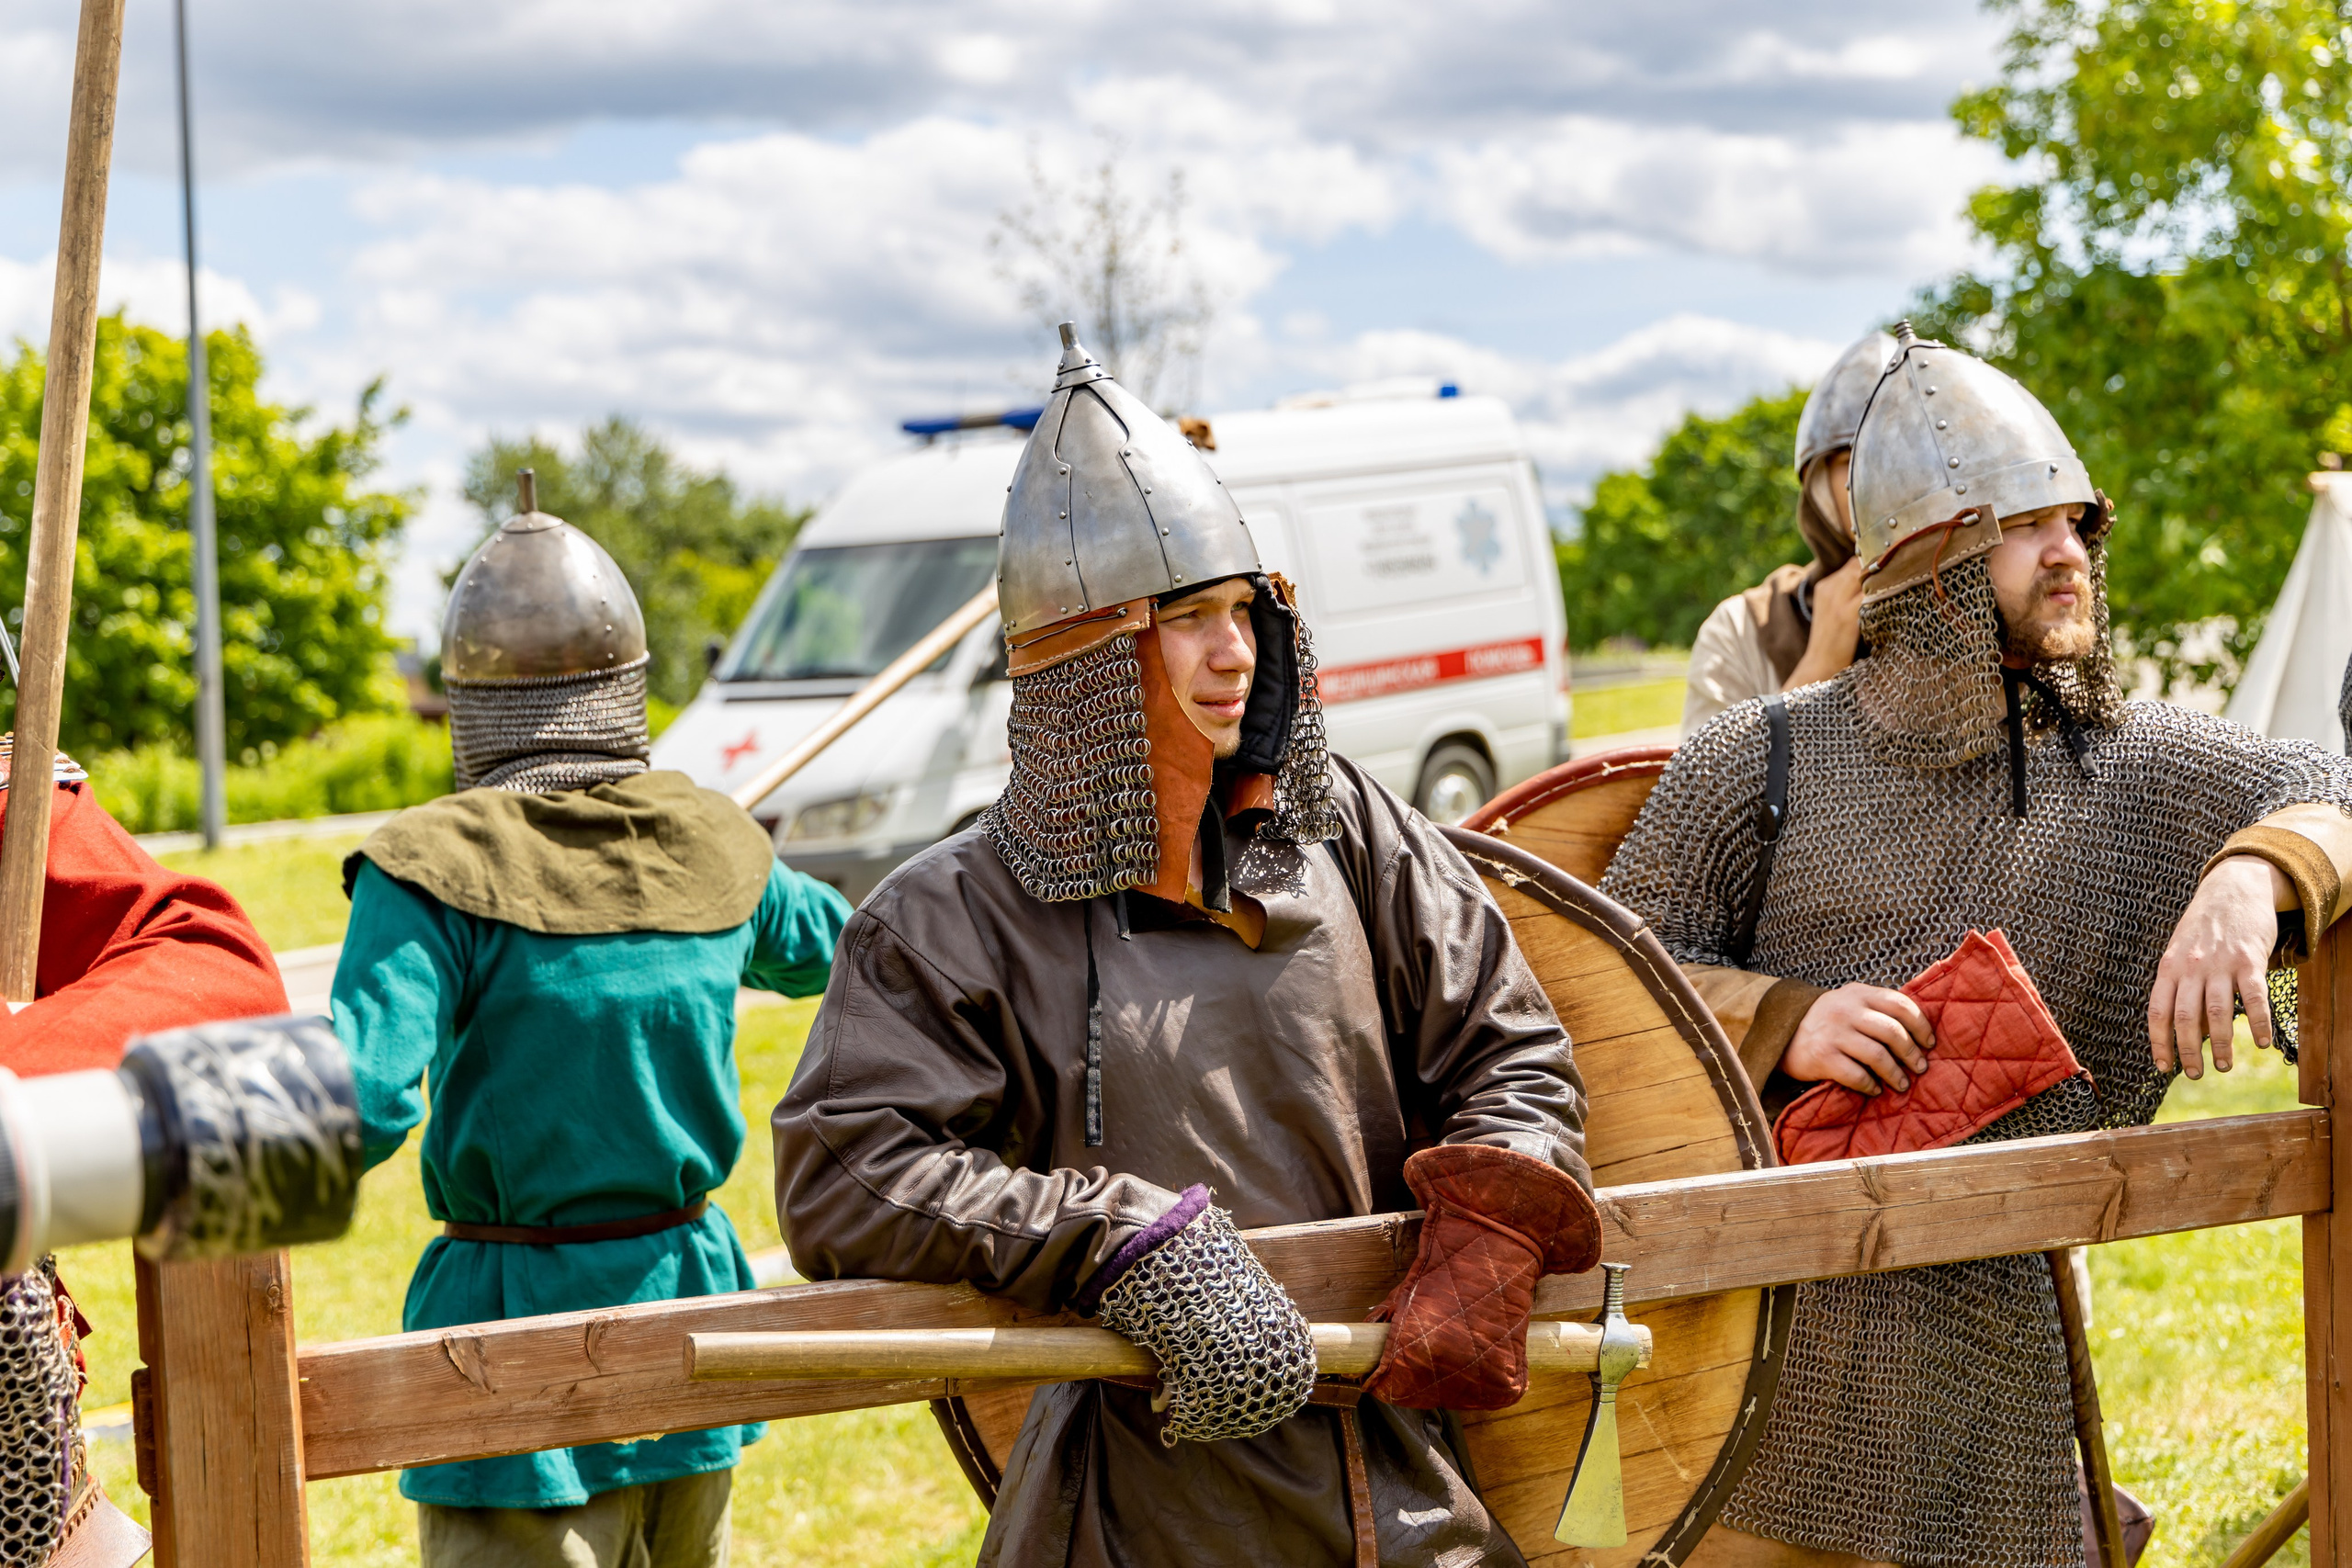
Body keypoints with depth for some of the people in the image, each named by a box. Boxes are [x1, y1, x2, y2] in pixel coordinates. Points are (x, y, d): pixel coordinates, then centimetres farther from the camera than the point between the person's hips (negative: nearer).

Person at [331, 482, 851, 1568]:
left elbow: (360, 1108, -24)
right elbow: (821, 945, 26)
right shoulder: (715, 846, 3)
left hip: (521, 1328, -5)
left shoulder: (441, 869, -13)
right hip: (689, 1294, 5)